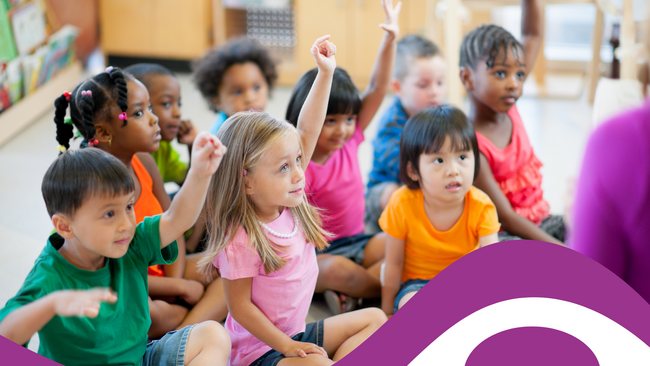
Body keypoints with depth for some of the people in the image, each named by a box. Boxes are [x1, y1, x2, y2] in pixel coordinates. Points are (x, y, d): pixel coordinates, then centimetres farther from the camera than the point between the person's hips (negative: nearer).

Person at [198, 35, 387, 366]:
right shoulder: (241, 240, -25)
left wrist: (325, 73, -7)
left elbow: (307, 131, -3)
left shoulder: (287, 200, -4)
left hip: (296, 335, 9)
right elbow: (239, 305, -20)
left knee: (374, 319, 9)